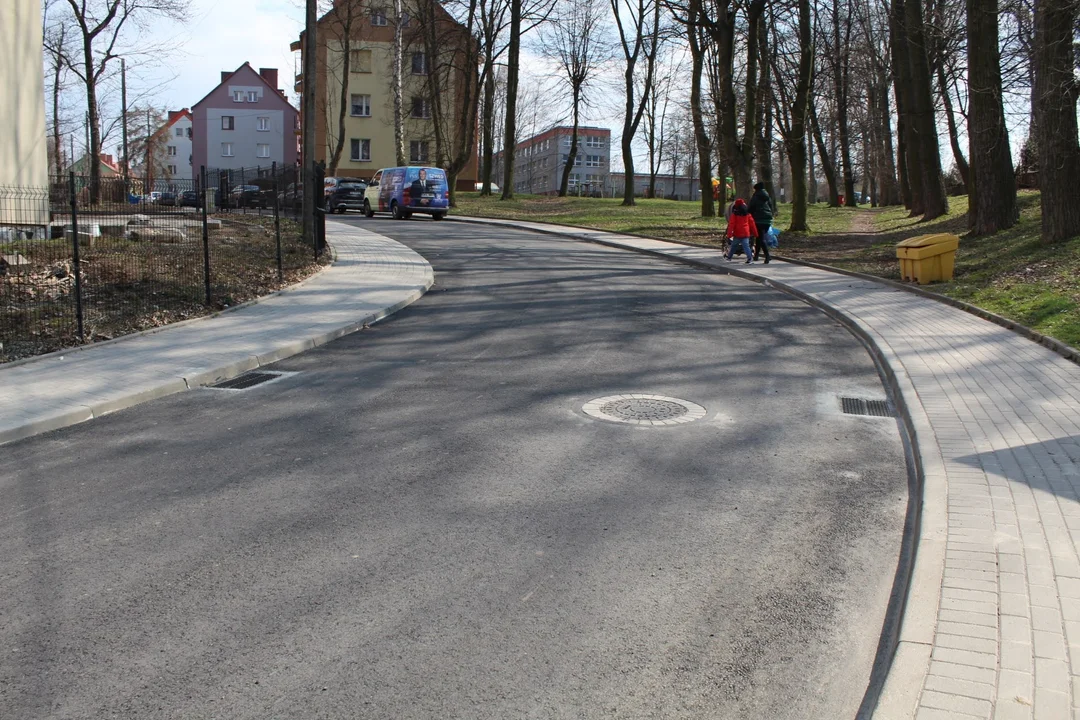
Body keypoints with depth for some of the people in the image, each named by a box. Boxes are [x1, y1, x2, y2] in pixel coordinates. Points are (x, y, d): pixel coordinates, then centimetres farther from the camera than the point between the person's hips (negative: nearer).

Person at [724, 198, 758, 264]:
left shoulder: (734, 214, -4)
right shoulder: (748, 214, 4)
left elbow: (731, 224, -7)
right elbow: (752, 224, 7)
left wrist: (729, 234, -8)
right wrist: (755, 233, 14)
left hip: (737, 234, -1)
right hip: (746, 233, 1)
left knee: (733, 245, 16)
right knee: (746, 245, -4)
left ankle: (729, 256, 31)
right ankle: (749, 258, -19)